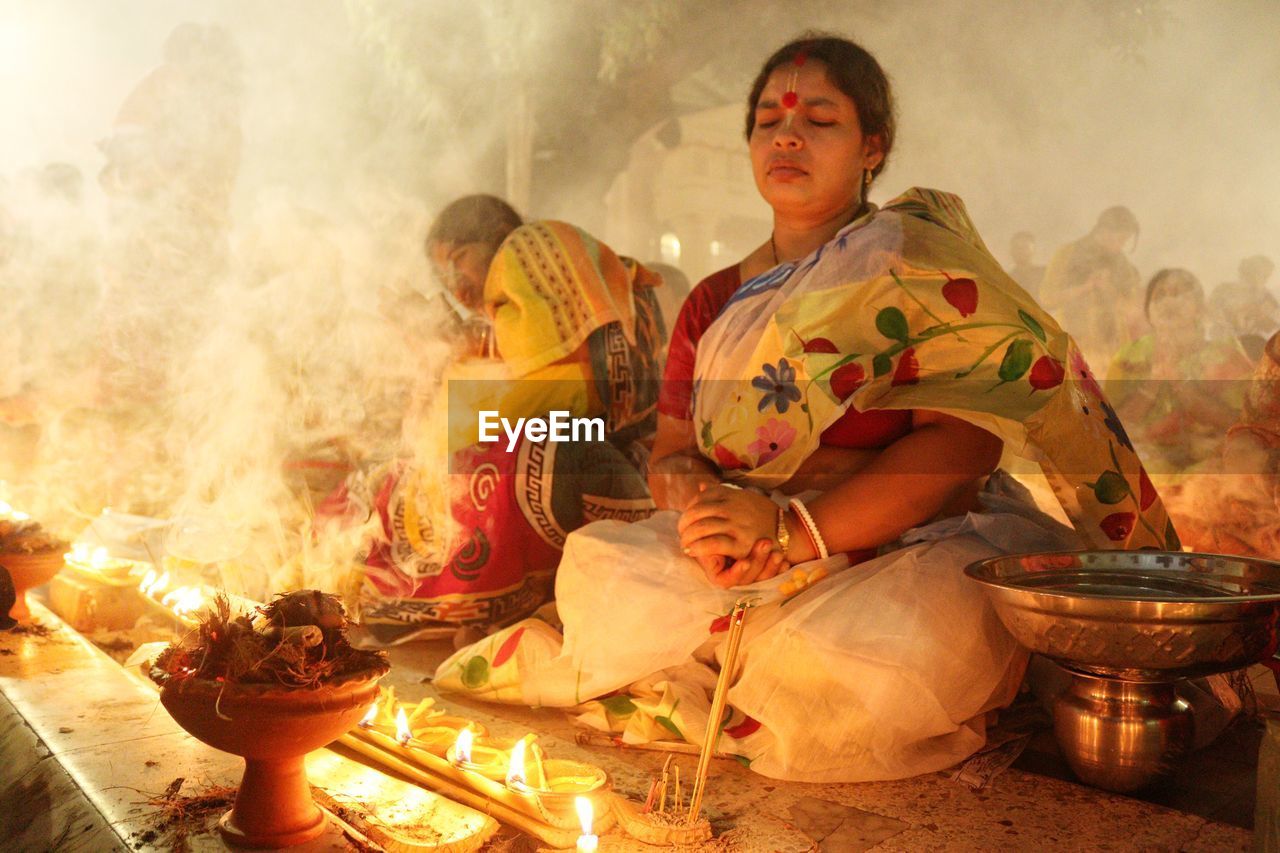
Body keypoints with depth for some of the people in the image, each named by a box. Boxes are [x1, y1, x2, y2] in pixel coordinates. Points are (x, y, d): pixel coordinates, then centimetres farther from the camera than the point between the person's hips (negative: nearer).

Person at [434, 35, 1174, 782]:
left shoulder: (920, 256, -1)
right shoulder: (716, 304, 16)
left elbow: (965, 442, -14)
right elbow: (670, 453, 9)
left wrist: (793, 528, -23)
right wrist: (701, 504, -17)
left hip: (914, 551, -2)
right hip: (753, 564, 3)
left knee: (887, 653, -37)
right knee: (593, 565, -23)